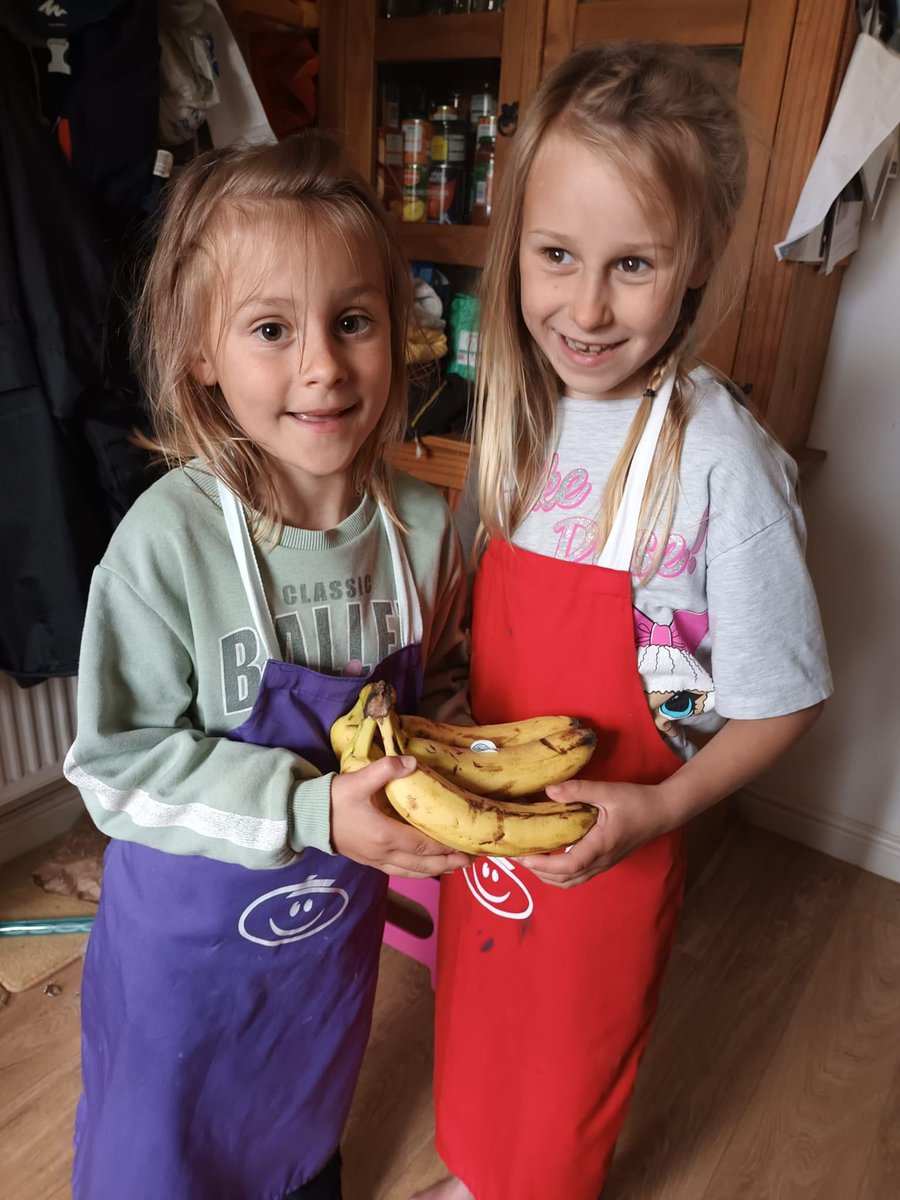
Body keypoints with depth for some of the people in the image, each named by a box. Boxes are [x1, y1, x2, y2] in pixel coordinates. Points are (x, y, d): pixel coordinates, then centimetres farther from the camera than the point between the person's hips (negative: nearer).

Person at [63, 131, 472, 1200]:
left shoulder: (422, 526, -15)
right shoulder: (170, 541, -28)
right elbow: (116, 763, -23)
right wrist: (311, 808, -31)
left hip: (341, 908, 4)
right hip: (190, 922, -3)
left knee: (310, 1108, 34)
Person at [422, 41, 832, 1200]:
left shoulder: (718, 459, -25)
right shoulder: (524, 409, -7)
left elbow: (783, 701, -15)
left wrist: (662, 807, -25)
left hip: (604, 846, -5)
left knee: (567, 1071, 23)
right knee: (475, 1033, 29)